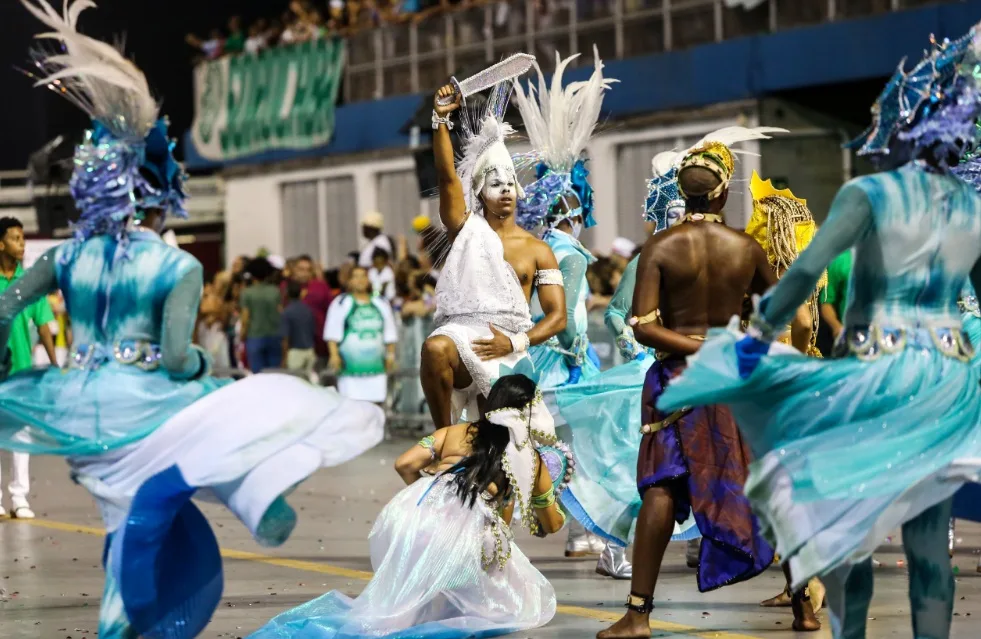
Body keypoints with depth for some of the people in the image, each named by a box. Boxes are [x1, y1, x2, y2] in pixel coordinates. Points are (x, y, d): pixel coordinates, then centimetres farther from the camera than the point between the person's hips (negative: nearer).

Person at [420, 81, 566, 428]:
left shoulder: (537, 251, 13)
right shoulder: (467, 229, 12)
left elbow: (557, 316, 7)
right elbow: (446, 175, -3)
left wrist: (514, 343, -10)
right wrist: (441, 119, -17)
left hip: (508, 351, 2)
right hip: (460, 333, -2)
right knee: (434, 349, -37)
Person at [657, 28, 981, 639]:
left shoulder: (870, 194, -9)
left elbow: (807, 270, -18)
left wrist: (757, 335, -11)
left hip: (873, 375, -4)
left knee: (848, 526, 6)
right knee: (930, 546, 4)